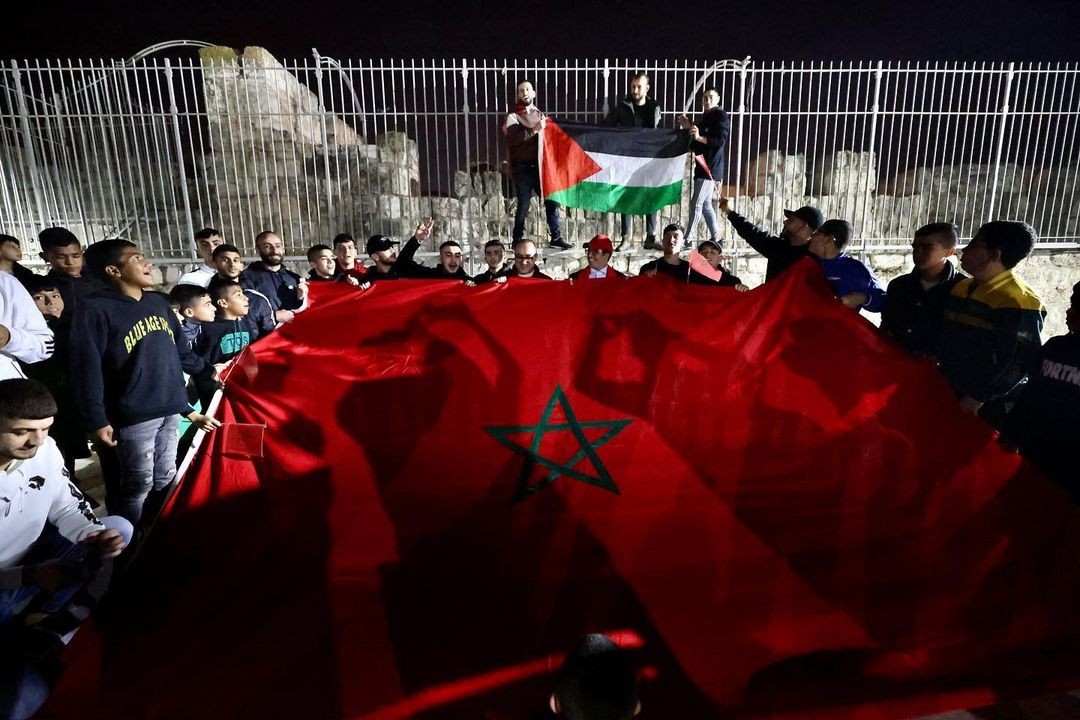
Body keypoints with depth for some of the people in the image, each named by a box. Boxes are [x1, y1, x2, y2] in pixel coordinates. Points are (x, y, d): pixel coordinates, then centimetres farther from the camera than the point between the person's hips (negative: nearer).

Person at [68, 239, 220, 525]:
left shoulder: (158, 302, 10)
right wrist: (97, 420, -17)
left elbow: (180, 355, 15)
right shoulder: (95, 310, -11)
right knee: (138, 485, 5)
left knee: (166, 480, 17)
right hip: (134, 415, -6)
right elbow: (87, 370, -15)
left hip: (170, 410, 6)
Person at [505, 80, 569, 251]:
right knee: (523, 205, -2)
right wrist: (534, 130, -22)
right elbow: (513, 139, -17)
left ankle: (556, 237, 10)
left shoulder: (541, 115, 17)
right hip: (523, 168, -5)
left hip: (540, 166, 5)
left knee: (551, 201, 2)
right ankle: (517, 241, 8)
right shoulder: (513, 116, 0)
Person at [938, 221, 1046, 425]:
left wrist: (978, 398, -18)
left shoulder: (1016, 301, -17)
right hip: (950, 392, 7)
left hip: (987, 405, -7)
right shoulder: (960, 288, 8)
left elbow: (1019, 362, -19)